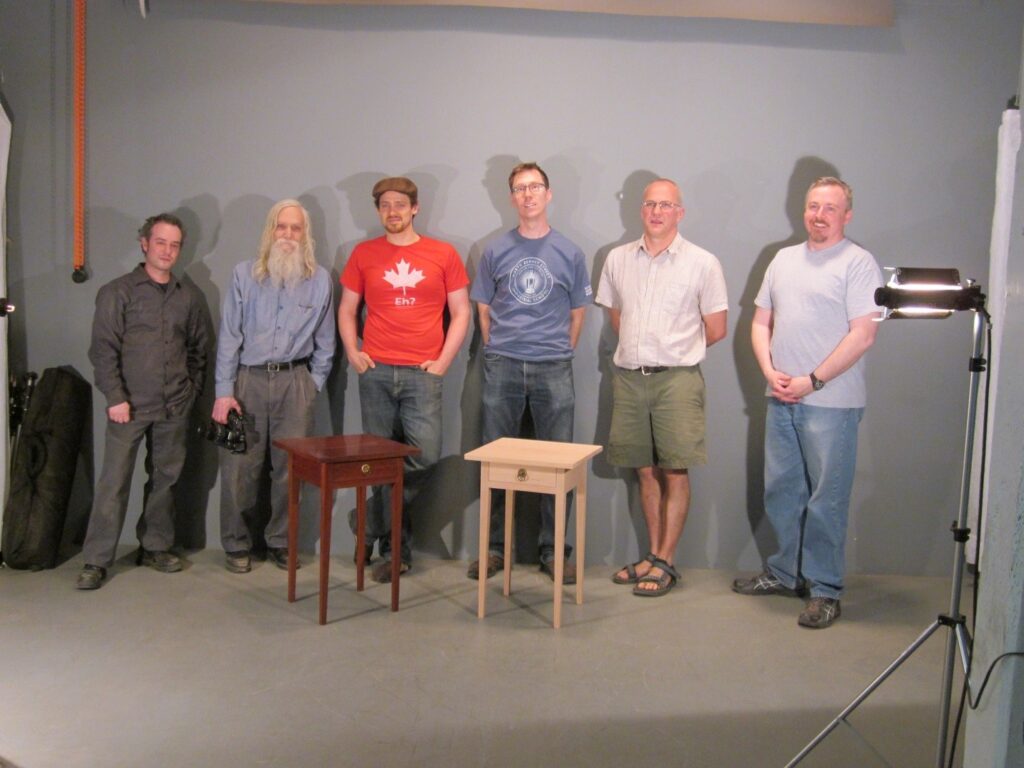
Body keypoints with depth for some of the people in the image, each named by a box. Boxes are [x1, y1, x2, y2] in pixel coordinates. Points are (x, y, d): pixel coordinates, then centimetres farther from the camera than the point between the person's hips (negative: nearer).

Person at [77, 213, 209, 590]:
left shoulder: (189, 295, 10)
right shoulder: (118, 292, -1)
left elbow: (199, 348, 16)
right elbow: (103, 349, -5)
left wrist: (192, 390, 9)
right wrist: (115, 398, -12)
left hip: (175, 408, 4)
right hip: (130, 406, -3)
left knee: (165, 479, 10)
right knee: (113, 482, -2)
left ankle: (155, 546, 25)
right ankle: (96, 560, 6)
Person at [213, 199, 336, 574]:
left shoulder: (319, 280, 7)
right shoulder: (245, 274, 3)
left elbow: (325, 341, 11)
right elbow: (229, 336, 1)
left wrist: (313, 385, 4)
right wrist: (223, 392, -5)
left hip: (294, 381, 1)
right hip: (248, 379, -1)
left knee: (290, 467, 3)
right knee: (240, 467, 0)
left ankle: (280, 542, 20)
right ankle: (236, 545, 16)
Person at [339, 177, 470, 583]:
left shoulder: (443, 254, 5)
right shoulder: (364, 254, 10)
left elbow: (460, 313, 6)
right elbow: (347, 310, 15)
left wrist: (443, 361, -4)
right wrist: (353, 353, 1)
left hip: (422, 372, -1)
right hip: (376, 371, 1)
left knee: (425, 454, -12)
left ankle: (376, 529, 7)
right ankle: (396, 549, 21)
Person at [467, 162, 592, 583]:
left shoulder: (569, 253, 5)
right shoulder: (496, 251, 6)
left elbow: (577, 312, 10)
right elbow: (483, 308, 11)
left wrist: (561, 352, 5)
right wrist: (497, 350, 5)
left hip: (553, 369, 0)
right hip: (502, 366, 1)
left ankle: (553, 549, 14)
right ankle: (495, 547, 18)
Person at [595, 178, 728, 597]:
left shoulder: (702, 263, -1)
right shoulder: (618, 259, 10)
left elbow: (716, 330, 2)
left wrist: (677, 350, 9)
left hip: (676, 378, -4)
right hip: (629, 376, 4)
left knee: (674, 471, -3)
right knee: (645, 470, 10)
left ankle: (665, 562, 6)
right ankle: (654, 555, 22)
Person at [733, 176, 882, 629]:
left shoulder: (858, 264, -5)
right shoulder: (784, 259, 15)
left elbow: (863, 336, -13)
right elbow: (761, 322, 16)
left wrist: (811, 381, -14)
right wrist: (770, 372, 0)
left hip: (831, 403, -6)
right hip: (782, 400, 6)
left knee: (826, 499, 0)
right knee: (780, 491, 14)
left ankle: (824, 589, 12)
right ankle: (785, 574, 29)